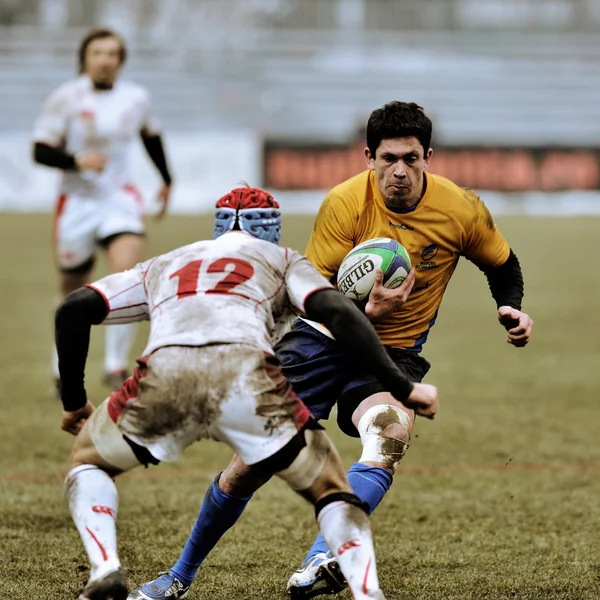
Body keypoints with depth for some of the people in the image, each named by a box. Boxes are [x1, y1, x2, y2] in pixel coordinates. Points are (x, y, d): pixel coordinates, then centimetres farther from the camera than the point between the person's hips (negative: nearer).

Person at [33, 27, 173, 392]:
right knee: (74, 292, 8)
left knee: (128, 274, -22)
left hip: (121, 200, 2)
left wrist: (167, 180, 27)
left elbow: (151, 135, 23)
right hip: (77, 202, -1)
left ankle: (116, 365, -13)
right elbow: (40, 151, -8)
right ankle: (63, 369, 30)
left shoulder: (136, 98, 2)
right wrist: (77, 161, -24)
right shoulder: (66, 98, -8)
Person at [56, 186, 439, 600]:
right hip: (246, 375, -1)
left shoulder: (163, 266, 39)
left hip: (164, 376, 1)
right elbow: (338, 314, 12)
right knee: (330, 490, 18)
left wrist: (74, 401, 38)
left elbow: (74, 309, 30)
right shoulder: (281, 260, 32)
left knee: (89, 461, 29)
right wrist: (402, 388, 10)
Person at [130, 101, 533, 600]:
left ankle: (324, 559, -45)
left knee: (389, 440, -33)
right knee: (254, 460, -6)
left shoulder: (461, 209, -10)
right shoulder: (344, 204, -16)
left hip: (395, 353, 1)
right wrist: (367, 309, -33)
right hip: (324, 338, -1)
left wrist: (511, 308, -10)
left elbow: (503, 265, 10)